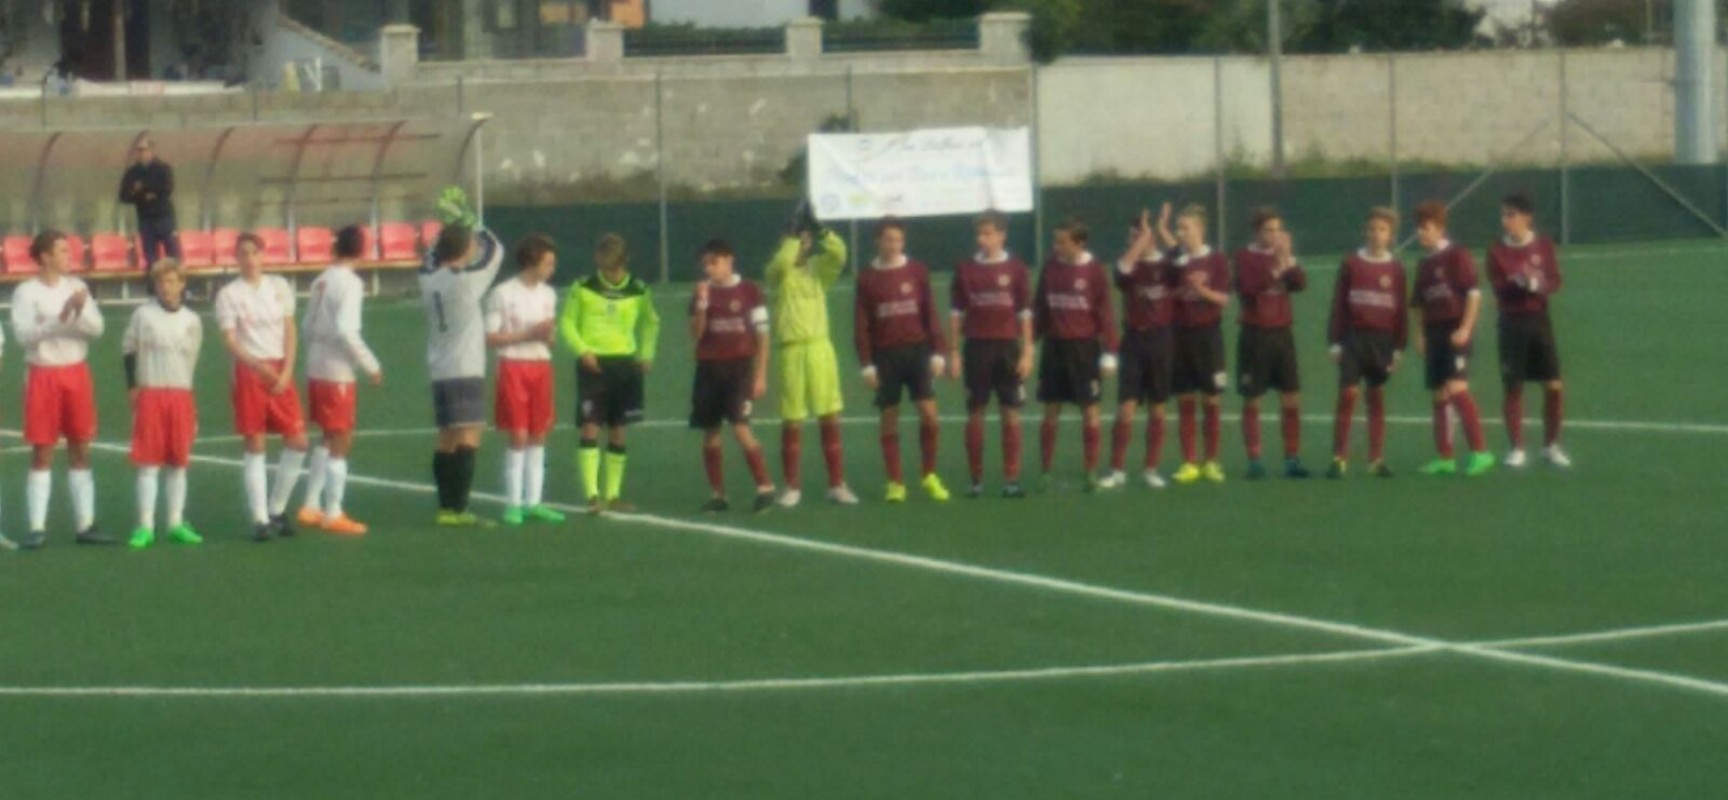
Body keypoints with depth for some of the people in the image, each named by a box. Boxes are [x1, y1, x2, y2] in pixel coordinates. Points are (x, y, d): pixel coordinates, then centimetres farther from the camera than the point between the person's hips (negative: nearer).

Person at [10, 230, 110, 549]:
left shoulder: (76, 287, 5)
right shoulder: (26, 292, -7)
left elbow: (96, 329, 0)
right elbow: (24, 333, -17)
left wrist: (80, 313, -21)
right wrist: (60, 318, -27)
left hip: (76, 372, 4)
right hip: (43, 375, -4)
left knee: (81, 451, 7)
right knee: (42, 453, -2)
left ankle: (86, 524, 11)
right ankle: (37, 527, 0)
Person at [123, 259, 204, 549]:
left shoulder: (192, 321, 8)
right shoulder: (143, 315, 2)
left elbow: (191, 361, 15)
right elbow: (128, 350, 7)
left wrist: (192, 410, 13)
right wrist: (133, 387, -2)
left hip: (181, 396, 2)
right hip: (150, 394, -2)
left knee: (178, 462, 5)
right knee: (149, 461, -4)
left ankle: (176, 522, 11)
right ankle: (145, 526, -3)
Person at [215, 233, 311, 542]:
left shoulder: (279, 286, 9)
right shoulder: (229, 294, -2)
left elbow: (290, 331, 7)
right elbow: (230, 341, -8)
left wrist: (287, 371, -6)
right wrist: (259, 366, -24)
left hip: (280, 370, 3)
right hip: (249, 372, -3)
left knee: (297, 441, -1)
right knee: (255, 445, -3)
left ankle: (277, 509, 15)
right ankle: (260, 518, 1)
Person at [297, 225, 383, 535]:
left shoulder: (322, 281, 8)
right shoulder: (350, 283, -14)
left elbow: (308, 325, 11)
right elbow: (345, 330, -22)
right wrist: (371, 366, -15)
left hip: (316, 369, 8)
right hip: (338, 373, -8)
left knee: (330, 439, 19)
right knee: (340, 442, 1)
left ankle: (311, 507, 21)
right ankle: (333, 515, 5)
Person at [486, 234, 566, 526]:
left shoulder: (548, 294, 11)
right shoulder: (503, 294, -9)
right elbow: (491, 337, -10)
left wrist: (548, 334, -5)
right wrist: (528, 334, -16)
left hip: (541, 367, 6)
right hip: (513, 367, -6)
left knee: (538, 436, 6)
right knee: (519, 436, -8)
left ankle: (533, 501, 11)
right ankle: (513, 503, -2)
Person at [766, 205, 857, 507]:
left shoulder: (819, 269, 10)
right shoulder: (778, 273, 2)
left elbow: (839, 253, -8)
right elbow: (782, 261, -20)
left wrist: (818, 229, -14)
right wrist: (794, 233, -14)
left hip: (820, 347, 2)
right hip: (791, 349, -2)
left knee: (830, 419, 2)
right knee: (792, 422, 1)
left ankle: (837, 485, 8)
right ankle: (792, 488, 9)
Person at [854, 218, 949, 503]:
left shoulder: (917, 271, 5)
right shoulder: (867, 279, 2)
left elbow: (930, 313, 6)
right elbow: (861, 325, 2)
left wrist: (938, 353, 0)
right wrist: (867, 364, -4)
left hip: (917, 350, 0)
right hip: (885, 356, 0)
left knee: (929, 413, -9)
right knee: (889, 419, 2)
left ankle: (929, 476, 6)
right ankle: (896, 483, 9)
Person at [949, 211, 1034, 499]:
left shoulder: (1016, 269, 2)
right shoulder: (966, 270, 4)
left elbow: (1025, 313, 3)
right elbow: (956, 313, 6)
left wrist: (1027, 353, -2)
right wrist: (954, 353, 2)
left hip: (1007, 346, 0)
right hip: (976, 347, 0)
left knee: (1011, 413, -1)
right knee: (975, 414, 2)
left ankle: (1011, 479, 1)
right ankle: (976, 480, 8)